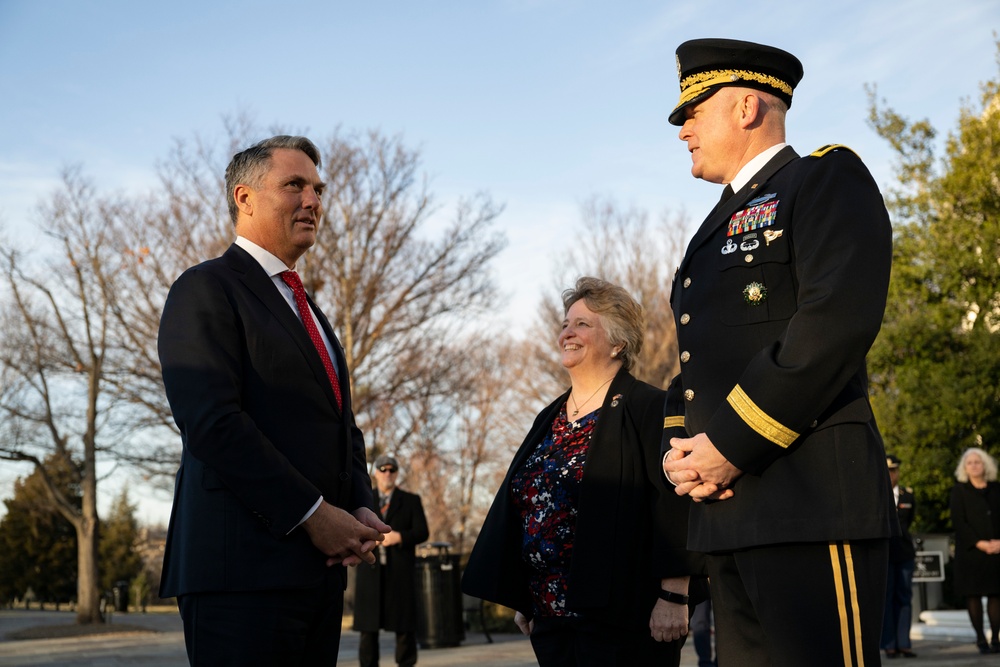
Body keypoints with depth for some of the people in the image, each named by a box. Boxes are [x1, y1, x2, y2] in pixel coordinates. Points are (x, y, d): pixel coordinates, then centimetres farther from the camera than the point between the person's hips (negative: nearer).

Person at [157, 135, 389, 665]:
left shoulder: (306, 311, 24)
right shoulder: (207, 289, -3)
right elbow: (211, 421, -16)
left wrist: (361, 509, 3)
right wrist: (313, 514, -16)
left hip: (319, 568, 8)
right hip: (243, 569, -8)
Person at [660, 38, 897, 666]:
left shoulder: (826, 179, 0)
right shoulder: (719, 228, 26)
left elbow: (838, 322, -16)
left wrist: (729, 445, -16)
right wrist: (677, 451, 2)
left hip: (811, 497, -8)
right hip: (727, 507, 8)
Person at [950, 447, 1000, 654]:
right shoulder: (959, 491, 5)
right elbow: (959, 522, -3)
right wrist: (980, 543, -12)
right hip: (970, 551, -2)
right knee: (973, 594, -4)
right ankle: (980, 639, 2)